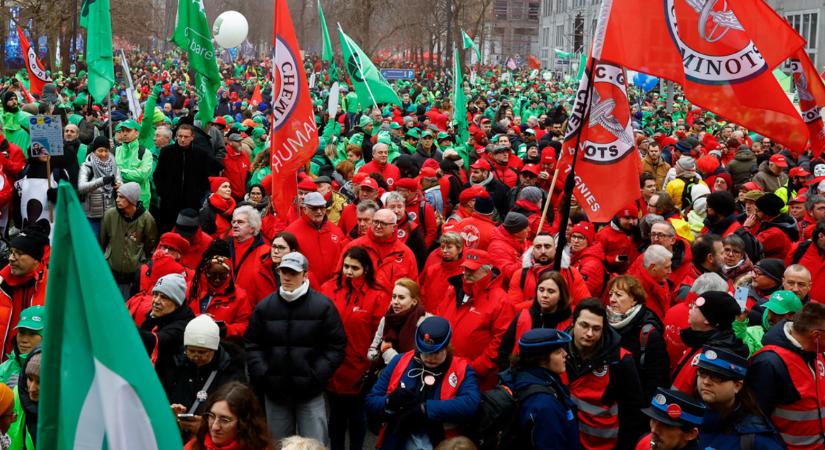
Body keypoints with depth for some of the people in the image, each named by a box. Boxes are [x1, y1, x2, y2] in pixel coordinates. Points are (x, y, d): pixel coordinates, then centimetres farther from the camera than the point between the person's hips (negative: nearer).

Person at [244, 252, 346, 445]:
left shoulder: (323, 305, -4)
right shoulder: (264, 306, 5)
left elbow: (336, 347, -4)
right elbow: (252, 344, 8)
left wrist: (316, 378, -12)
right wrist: (262, 376, -4)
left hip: (310, 392, -3)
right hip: (274, 391, 3)